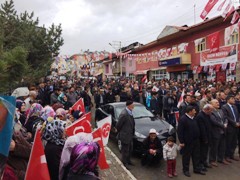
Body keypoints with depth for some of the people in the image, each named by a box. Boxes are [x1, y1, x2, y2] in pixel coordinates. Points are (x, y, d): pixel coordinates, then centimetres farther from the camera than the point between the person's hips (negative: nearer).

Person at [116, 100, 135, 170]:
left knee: (130, 149, 23)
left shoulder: (130, 112, 1)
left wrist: (132, 133, 12)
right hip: (125, 136, -9)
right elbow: (118, 125, -21)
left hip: (130, 135, 9)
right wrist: (120, 133, -6)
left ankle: (128, 160, 42)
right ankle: (125, 163, 27)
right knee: (125, 150, 8)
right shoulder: (124, 114, -28)